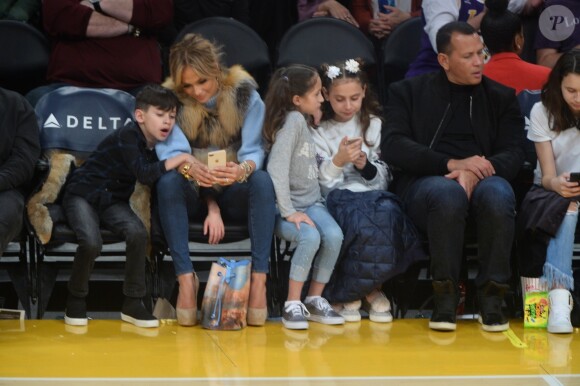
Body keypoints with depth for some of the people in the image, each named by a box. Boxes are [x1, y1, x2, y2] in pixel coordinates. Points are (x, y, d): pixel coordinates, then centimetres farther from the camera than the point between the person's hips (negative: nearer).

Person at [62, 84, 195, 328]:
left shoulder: (156, 145, 2)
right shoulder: (127, 137, -21)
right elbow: (144, 175, -33)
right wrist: (179, 159, -27)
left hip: (113, 201, 6)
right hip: (83, 194, -6)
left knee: (138, 234, -24)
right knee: (92, 243, -32)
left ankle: (132, 304, -14)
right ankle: (76, 299, -6)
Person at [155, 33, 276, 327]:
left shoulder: (244, 93, -4)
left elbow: (253, 150, -11)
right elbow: (169, 150, -18)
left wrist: (242, 169, -37)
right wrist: (190, 167, -42)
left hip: (235, 196, 0)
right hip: (193, 197, 0)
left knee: (262, 180, -32)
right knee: (168, 182, -32)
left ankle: (259, 279, -36)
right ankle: (185, 278, -37)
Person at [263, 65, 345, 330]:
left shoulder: (305, 121, 15)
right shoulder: (293, 120, -12)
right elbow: (276, 169, -20)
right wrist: (288, 212, -22)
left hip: (311, 203, 7)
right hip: (287, 206, -7)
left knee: (334, 235, -22)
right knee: (310, 236, -34)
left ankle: (315, 300, -8)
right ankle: (293, 305, -20)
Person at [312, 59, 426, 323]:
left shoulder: (374, 124, 18)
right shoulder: (318, 130, 11)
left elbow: (383, 180, 14)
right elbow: (318, 183, 1)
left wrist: (366, 166, -7)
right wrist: (337, 161, -16)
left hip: (372, 195, 3)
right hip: (336, 199, -2)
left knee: (387, 212, -36)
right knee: (362, 219, -39)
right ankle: (368, 289, -16)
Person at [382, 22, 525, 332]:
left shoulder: (501, 97, 17)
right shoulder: (409, 92, 12)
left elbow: (513, 155, 5)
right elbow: (393, 147, -2)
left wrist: (476, 172, -17)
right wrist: (452, 164, -16)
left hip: (481, 180, 2)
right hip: (425, 183, -2)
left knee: (498, 194, -36)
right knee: (448, 192, -39)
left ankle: (491, 296, -26)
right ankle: (445, 296, -26)